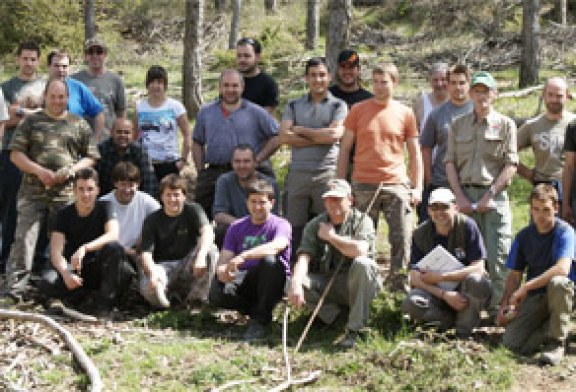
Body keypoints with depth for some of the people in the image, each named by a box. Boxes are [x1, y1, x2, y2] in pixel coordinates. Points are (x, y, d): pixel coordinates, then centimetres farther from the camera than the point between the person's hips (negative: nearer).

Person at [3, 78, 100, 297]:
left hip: (66, 194, 1)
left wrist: (71, 170, -8)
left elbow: (91, 157, 11)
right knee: (24, 239, -9)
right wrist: (38, 171, -10)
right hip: (32, 192, -1)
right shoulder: (31, 122, 11)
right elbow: (16, 154, 5)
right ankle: (15, 288, -7)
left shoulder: (79, 125, 12)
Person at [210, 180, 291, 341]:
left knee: (270, 259, -35)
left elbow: (276, 246, -28)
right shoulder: (237, 227, 9)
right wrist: (222, 270, -25)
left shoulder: (280, 225, -5)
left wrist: (243, 257, -40)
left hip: (272, 285, -3)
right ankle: (256, 310, 0)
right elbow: (224, 259, 2)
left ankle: (261, 318, -19)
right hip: (244, 282, 3)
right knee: (216, 295, -27)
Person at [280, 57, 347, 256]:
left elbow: (335, 134, -9)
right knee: (293, 228, 2)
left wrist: (300, 130, 0)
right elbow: (284, 137, 0)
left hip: (326, 174, -2)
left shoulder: (338, 105, 9)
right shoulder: (294, 105, 15)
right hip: (297, 171, 2)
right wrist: (321, 138, -4)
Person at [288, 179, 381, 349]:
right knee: (293, 282, -23)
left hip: (356, 286, -2)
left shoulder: (362, 220, -5)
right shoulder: (314, 226, 3)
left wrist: (331, 236, -14)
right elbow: (304, 256, -13)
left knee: (362, 264, -35)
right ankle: (339, 315, -11)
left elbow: (360, 250, -25)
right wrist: (296, 283, -32)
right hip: (325, 283, 2)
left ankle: (355, 328, -27)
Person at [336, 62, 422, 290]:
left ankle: (399, 285, 10)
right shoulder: (358, 110, 6)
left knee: (402, 240, -1)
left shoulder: (405, 113, 8)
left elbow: (415, 153, 11)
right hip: (363, 185, 0)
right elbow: (345, 149, 8)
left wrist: (418, 187, 2)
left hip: (396, 185, 1)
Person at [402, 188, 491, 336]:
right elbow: (415, 277, -11)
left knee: (476, 281, -36)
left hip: (466, 290, -1)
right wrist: (445, 294, -25)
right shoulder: (420, 234, -6)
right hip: (435, 291, 2)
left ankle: (464, 326, -11)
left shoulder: (467, 226, -13)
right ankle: (450, 319, -3)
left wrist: (442, 276, -24)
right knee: (410, 304, -29)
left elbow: (478, 268, -17)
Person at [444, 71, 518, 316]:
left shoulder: (505, 125, 6)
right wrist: (460, 197, -2)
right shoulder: (458, 125, 14)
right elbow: (450, 162, 10)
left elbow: (511, 165, 0)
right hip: (465, 194, 3)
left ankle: (497, 307, -1)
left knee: (497, 256, -7)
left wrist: (490, 195, -10)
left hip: (495, 195, -2)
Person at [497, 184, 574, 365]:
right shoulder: (524, 236, 5)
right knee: (511, 343, -20)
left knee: (557, 282, -41)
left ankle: (556, 342, -19)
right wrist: (505, 305, -7)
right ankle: (548, 327, 11)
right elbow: (514, 275, 8)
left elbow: (562, 269, -29)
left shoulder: (564, 232, -11)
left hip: (560, 293, -3)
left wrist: (526, 287, -27)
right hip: (534, 297, 3)